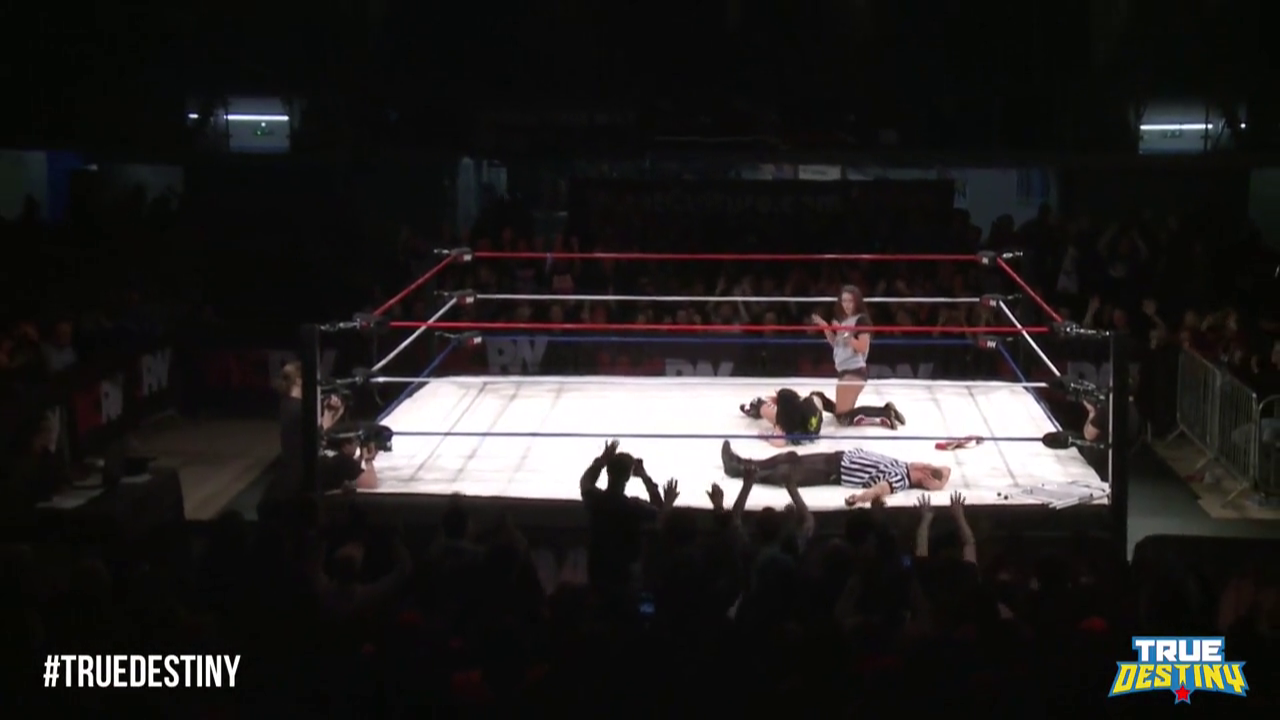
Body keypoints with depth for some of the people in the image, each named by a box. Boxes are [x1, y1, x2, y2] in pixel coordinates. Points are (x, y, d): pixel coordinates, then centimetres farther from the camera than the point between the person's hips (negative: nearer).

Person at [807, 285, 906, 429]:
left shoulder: (861, 320, -11)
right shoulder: (843, 320, 16)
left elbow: (862, 348, -19)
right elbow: (836, 344, 21)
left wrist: (845, 334, -24)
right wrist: (826, 328, 8)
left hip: (855, 371, -10)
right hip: (843, 371, 10)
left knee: (843, 417, -13)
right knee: (840, 411, 13)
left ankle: (886, 415, -10)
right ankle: (886, 411, 12)